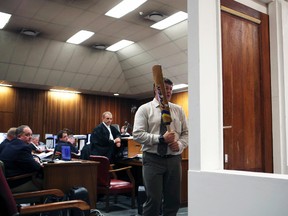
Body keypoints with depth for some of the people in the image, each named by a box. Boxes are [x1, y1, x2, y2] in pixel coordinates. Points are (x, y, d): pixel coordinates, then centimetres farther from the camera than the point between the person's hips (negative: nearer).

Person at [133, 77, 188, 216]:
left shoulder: (178, 110, 12)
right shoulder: (145, 109, 0)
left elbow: (186, 133, 12)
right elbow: (137, 134, -9)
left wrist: (180, 144, -9)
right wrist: (161, 138, -17)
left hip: (174, 159, 4)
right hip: (153, 159, -4)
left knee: (173, 200, 10)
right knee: (153, 200, 0)